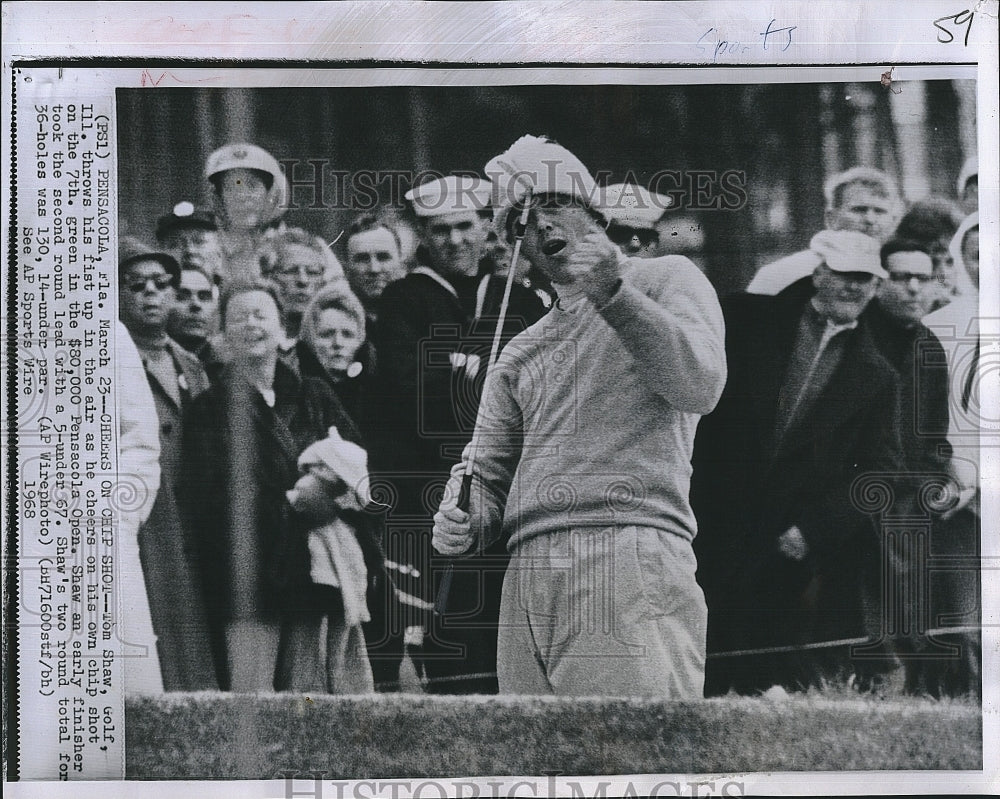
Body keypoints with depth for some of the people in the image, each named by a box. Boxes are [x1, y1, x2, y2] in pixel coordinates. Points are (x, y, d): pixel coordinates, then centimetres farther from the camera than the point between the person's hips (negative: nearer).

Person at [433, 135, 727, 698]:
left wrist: (614, 294, -17)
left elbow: (700, 387, -7)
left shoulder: (667, 279, 12)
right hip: (525, 582, 6)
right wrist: (463, 527, 0)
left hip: (631, 564, -5)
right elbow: (489, 474, 23)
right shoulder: (521, 351, 27)